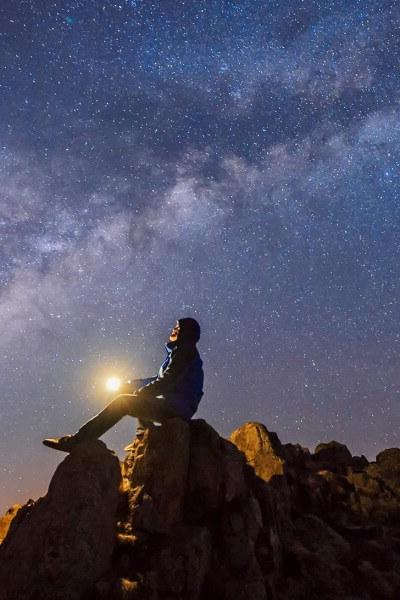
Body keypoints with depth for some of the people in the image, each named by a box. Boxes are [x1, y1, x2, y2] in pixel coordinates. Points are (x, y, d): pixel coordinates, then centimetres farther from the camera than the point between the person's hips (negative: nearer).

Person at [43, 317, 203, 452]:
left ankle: (78, 440, -12)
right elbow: (159, 380, 20)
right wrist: (129, 385, 13)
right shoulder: (179, 352, 21)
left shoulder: (185, 351, -8)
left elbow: (166, 382, -17)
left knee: (122, 402, -11)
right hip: (176, 408, 9)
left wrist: (140, 392, -6)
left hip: (176, 408, -9)